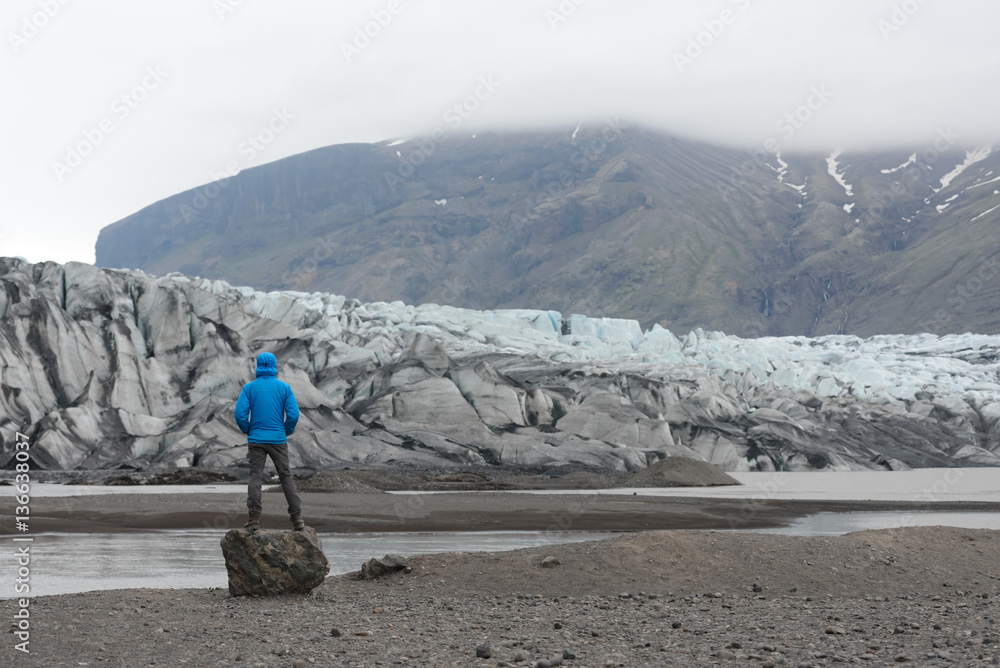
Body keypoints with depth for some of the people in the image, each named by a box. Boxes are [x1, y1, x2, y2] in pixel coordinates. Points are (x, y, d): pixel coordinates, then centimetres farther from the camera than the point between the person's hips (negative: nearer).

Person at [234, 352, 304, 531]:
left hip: (256, 440, 0)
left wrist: (248, 432, 9)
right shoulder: (284, 387, 0)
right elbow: (293, 414, -8)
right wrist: (286, 432, 9)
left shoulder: (249, 388, 0)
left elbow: (240, 414, -8)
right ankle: (297, 519, 1)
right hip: (278, 440, 0)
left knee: (255, 478, 1)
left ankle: (254, 519, -8)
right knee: (286, 477, 6)